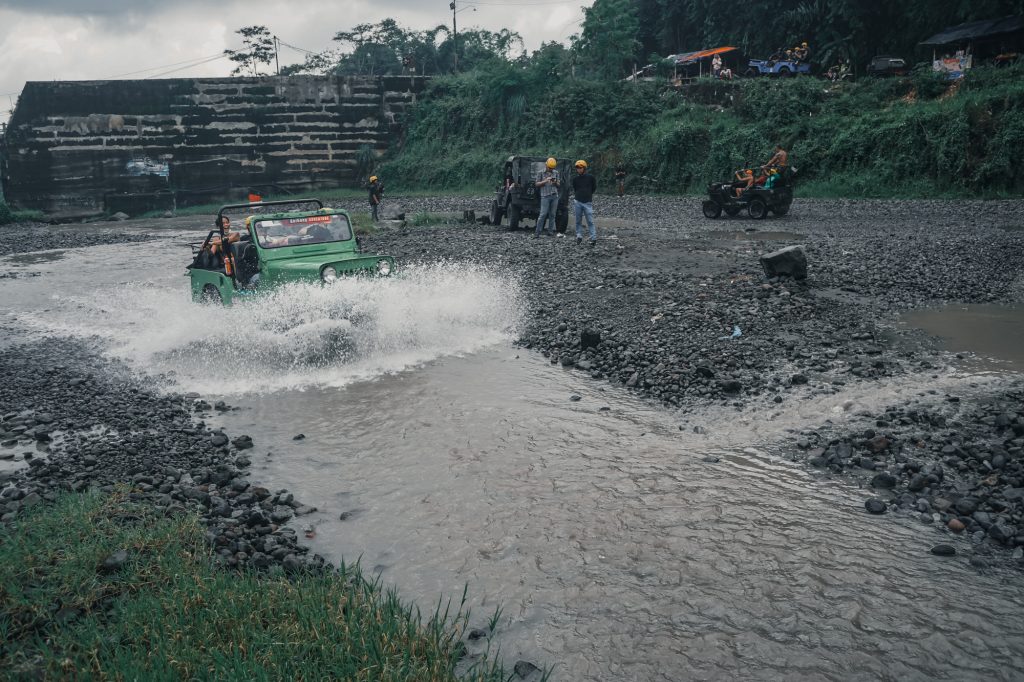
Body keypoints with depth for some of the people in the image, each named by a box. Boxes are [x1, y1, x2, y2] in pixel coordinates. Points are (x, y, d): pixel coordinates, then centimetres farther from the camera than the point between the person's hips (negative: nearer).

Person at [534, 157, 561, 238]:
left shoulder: (556, 173, 12)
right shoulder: (541, 173, 1)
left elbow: (558, 184, 15)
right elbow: (537, 184, 0)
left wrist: (555, 182, -7)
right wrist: (545, 181, -14)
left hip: (555, 196, 4)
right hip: (545, 196, -4)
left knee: (552, 214, 6)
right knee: (543, 214, -8)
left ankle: (553, 230, 11)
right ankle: (537, 232, -6)